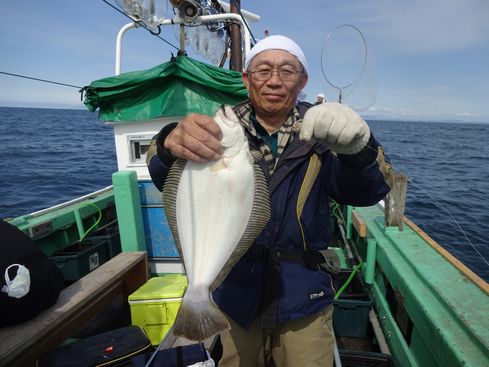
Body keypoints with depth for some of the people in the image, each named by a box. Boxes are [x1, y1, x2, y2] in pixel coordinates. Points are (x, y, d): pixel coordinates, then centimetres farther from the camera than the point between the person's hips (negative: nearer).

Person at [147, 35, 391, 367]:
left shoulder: (317, 137, -4)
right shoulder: (223, 130, -4)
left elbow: (366, 192, -16)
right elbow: (167, 180, -16)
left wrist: (357, 145, -38)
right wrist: (173, 144, -40)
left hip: (304, 299, 0)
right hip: (235, 294, 1)